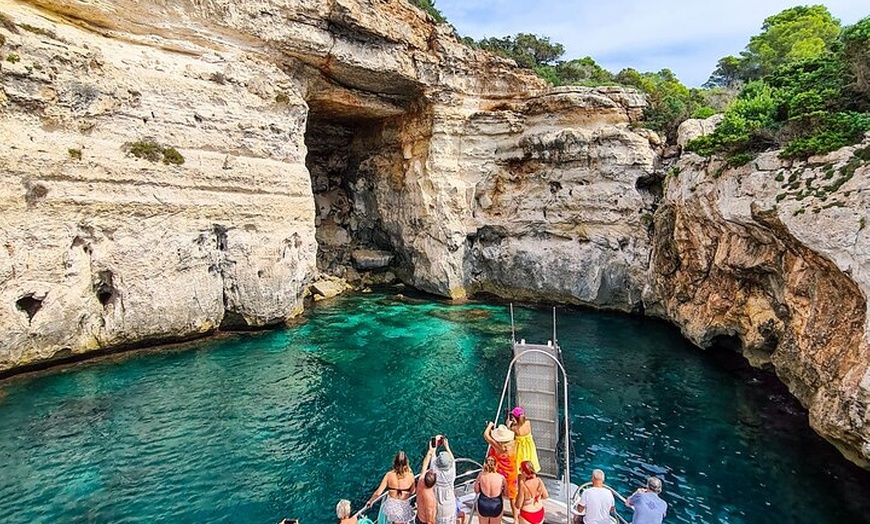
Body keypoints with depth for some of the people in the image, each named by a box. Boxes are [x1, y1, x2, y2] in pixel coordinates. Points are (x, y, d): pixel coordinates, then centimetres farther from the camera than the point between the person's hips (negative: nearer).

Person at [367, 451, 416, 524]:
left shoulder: (389, 474, -18)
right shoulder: (410, 475, -21)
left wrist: (370, 501, 7)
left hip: (391, 504, 1)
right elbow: (412, 492, -3)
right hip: (403, 506, -1)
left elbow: (378, 492, -12)